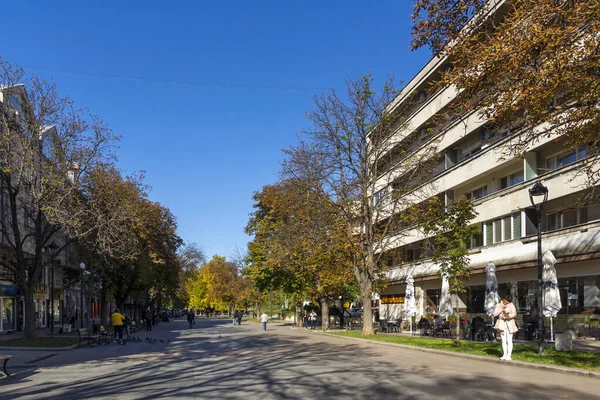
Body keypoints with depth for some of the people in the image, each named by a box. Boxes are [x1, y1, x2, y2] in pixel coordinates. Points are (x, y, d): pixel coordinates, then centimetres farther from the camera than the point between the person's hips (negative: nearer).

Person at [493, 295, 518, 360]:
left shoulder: (511, 305, 0)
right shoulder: (498, 305, 7)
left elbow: (514, 313, -8)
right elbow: (495, 314, -3)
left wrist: (508, 316, -25)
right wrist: (501, 309, -12)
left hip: (509, 324, -3)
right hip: (502, 324, 3)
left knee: (509, 340, -7)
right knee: (503, 340, 5)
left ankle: (509, 355, -6)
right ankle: (505, 354, 10)